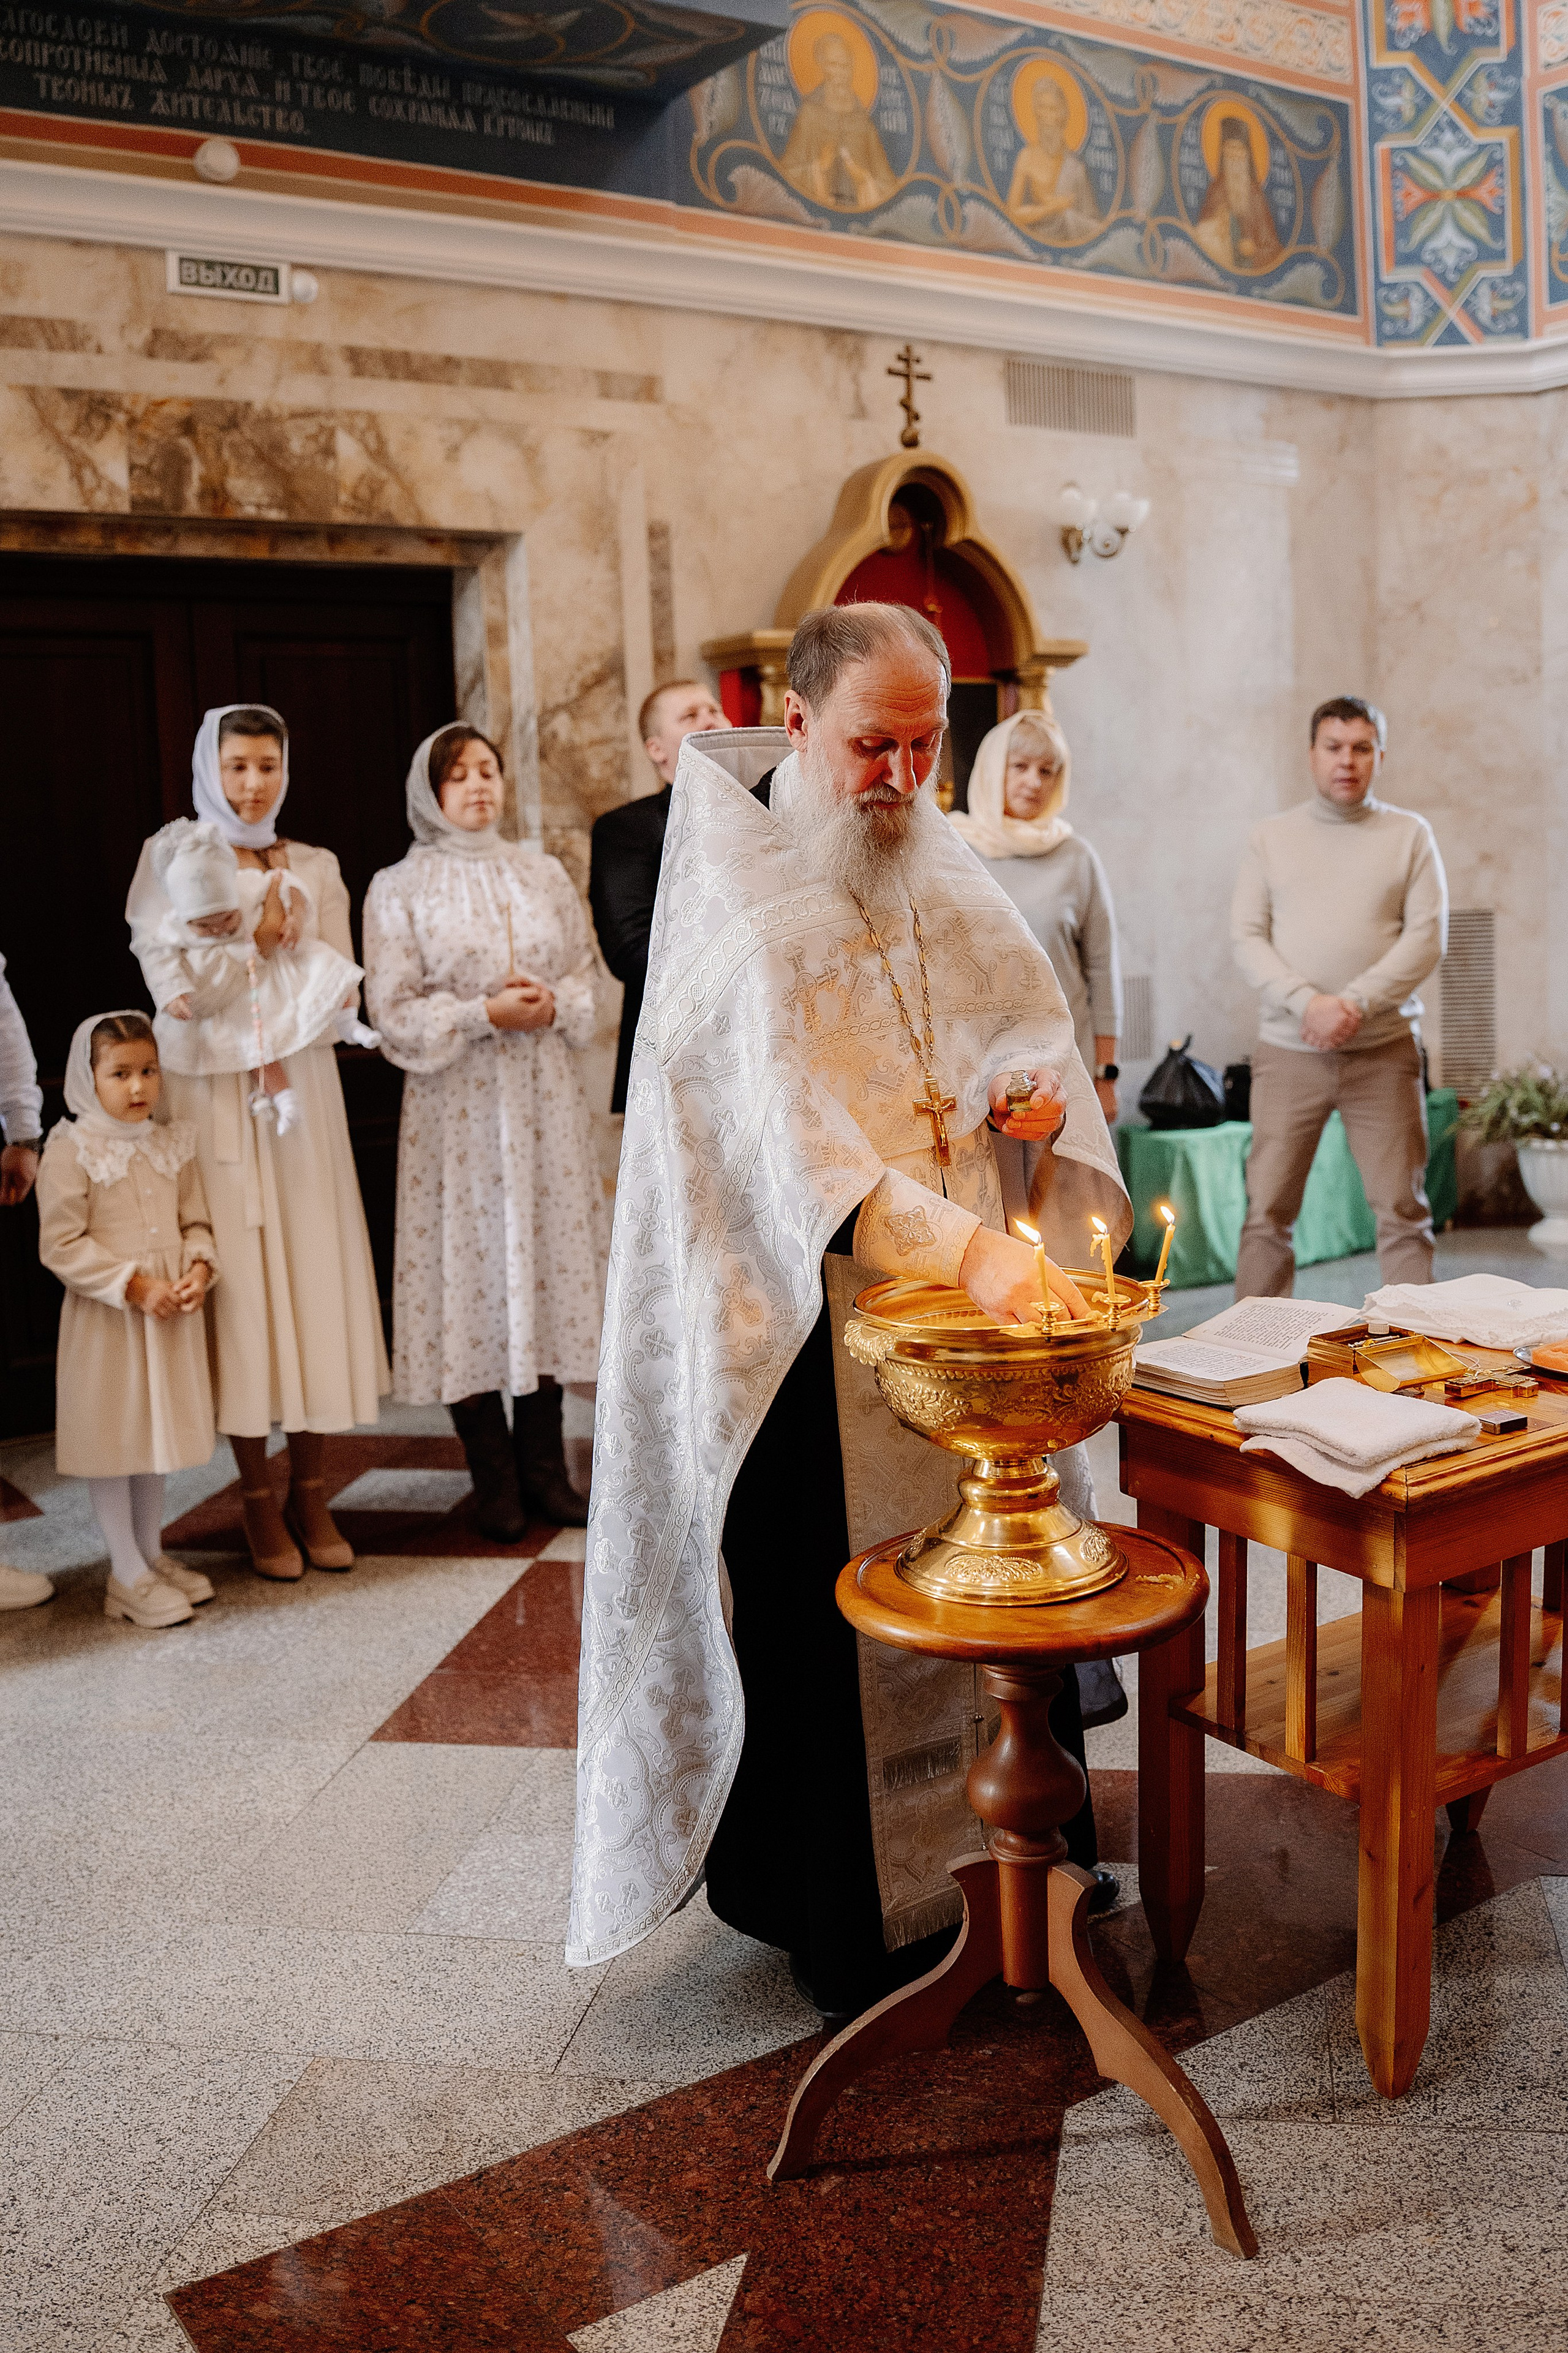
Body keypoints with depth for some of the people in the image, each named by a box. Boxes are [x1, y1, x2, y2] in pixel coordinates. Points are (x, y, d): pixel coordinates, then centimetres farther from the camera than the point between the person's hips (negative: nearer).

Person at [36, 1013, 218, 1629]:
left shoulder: (173, 1144, 4)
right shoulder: (72, 1151, -13)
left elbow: (195, 1221, 9)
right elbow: (61, 1246, -16)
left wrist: (200, 1268, -12)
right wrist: (134, 1285, -21)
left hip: (171, 1316, 6)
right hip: (104, 1321, -5)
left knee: (158, 1437, 17)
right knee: (112, 1443, 4)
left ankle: (152, 1556, 32)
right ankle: (129, 1576, 15)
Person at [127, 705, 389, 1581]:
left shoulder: (315, 868, 9)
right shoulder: (171, 860, 3)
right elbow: (173, 989, -6)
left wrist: (282, 933, -14)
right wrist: (253, 940, -16)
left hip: (302, 1091, 2)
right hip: (213, 1097, -2)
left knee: (316, 1277, 1)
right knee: (238, 1285, -1)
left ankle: (311, 1492, 12)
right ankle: (258, 1498, 10)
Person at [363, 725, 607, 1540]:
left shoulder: (542, 874, 11)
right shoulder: (399, 890, 1)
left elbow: (584, 976, 11)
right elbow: (394, 1012, -5)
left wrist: (553, 1005, -10)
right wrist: (483, 1015, -15)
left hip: (545, 1096, 3)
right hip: (456, 1103, -3)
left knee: (548, 1258, 4)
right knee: (472, 1266, -1)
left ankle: (544, 1465, 15)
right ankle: (494, 1478, 10)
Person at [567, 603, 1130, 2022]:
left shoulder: (940, 866, 9)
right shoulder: (737, 905, -12)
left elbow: (1032, 1004, 20)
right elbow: (787, 1131, -25)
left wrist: (1040, 1085, -4)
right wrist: (955, 1245, -36)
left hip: (971, 1283, 6)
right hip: (807, 1311, -6)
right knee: (828, 1607, 2)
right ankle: (843, 1920, 21)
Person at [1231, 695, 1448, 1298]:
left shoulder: (1409, 834, 7)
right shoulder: (1271, 837, 9)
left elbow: (1427, 937, -1)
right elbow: (1246, 938, 1)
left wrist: (1356, 1004, -15)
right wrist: (1309, 1003, -15)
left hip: (1384, 1051, 0)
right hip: (1288, 1051, 0)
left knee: (1403, 1211, 1)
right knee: (1267, 1210, -1)